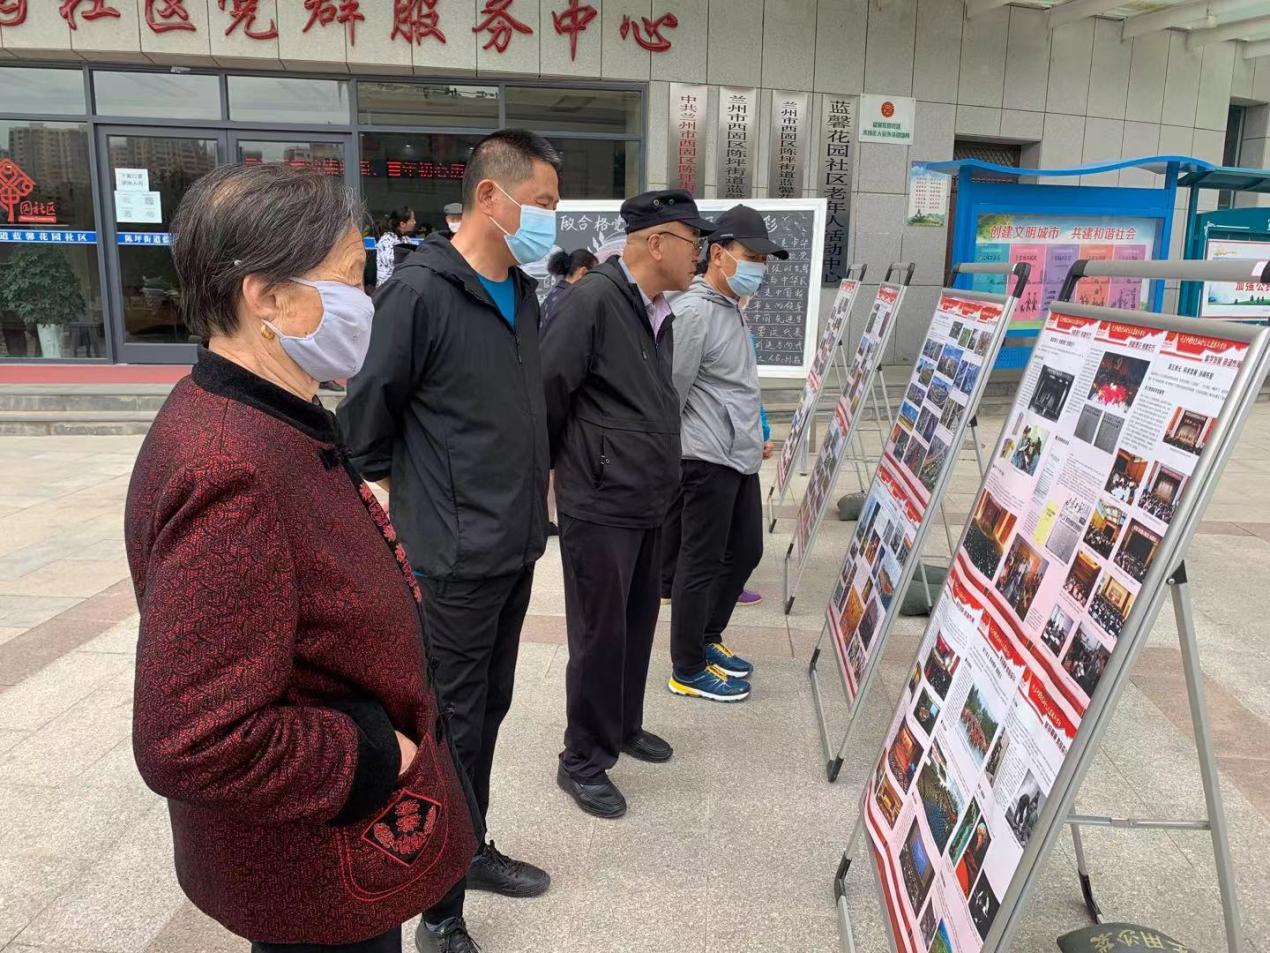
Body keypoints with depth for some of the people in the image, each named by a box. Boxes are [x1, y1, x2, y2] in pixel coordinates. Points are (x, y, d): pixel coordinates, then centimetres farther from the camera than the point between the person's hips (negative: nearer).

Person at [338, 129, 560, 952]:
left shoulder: (524, 293, 8)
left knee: (490, 708, 19)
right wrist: (380, 499, -5)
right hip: (457, 553, -8)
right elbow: (366, 414, -12)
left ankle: (470, 851, 40)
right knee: (453, 723, 5)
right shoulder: (421, 293, -17)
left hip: (517, 545, 8)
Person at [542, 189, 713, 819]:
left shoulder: (659, 312, 11)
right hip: (599, 506, -9)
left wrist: (659, 476, 17)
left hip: (646, 504, 9)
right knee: (600, 635, 2)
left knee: (637, 624, 20)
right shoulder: (594, 300, -19)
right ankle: (583, 762, 19)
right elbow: (547, 390, -18)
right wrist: (561, 463, -4)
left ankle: (624, 726, 40)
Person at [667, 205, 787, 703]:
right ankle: (688, 670, 14)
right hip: (707, 460, -10)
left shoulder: (733, 310, 15)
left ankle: (707, 640, 34)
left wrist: (755, 437, 24)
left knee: (746, 550, 17)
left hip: (739, 458, 10)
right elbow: (670, 395, -16)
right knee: (701, 562, 0)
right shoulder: (694, 311, -15)